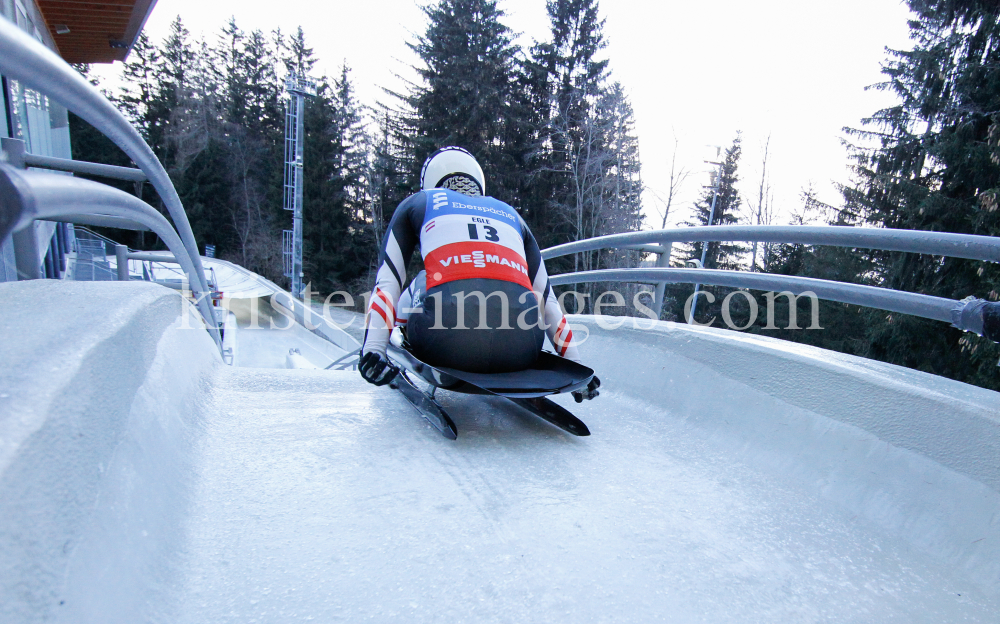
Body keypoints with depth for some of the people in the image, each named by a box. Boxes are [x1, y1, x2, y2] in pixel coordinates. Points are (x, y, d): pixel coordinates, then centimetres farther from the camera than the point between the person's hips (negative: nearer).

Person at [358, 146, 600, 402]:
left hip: (447, 344, -1)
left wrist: (372, 349, 7)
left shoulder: (418, 202, 27)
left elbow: (387, 281, 14)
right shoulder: (510, 213, 32)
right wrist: (575, 367, 32)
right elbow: (546, 297, 29)